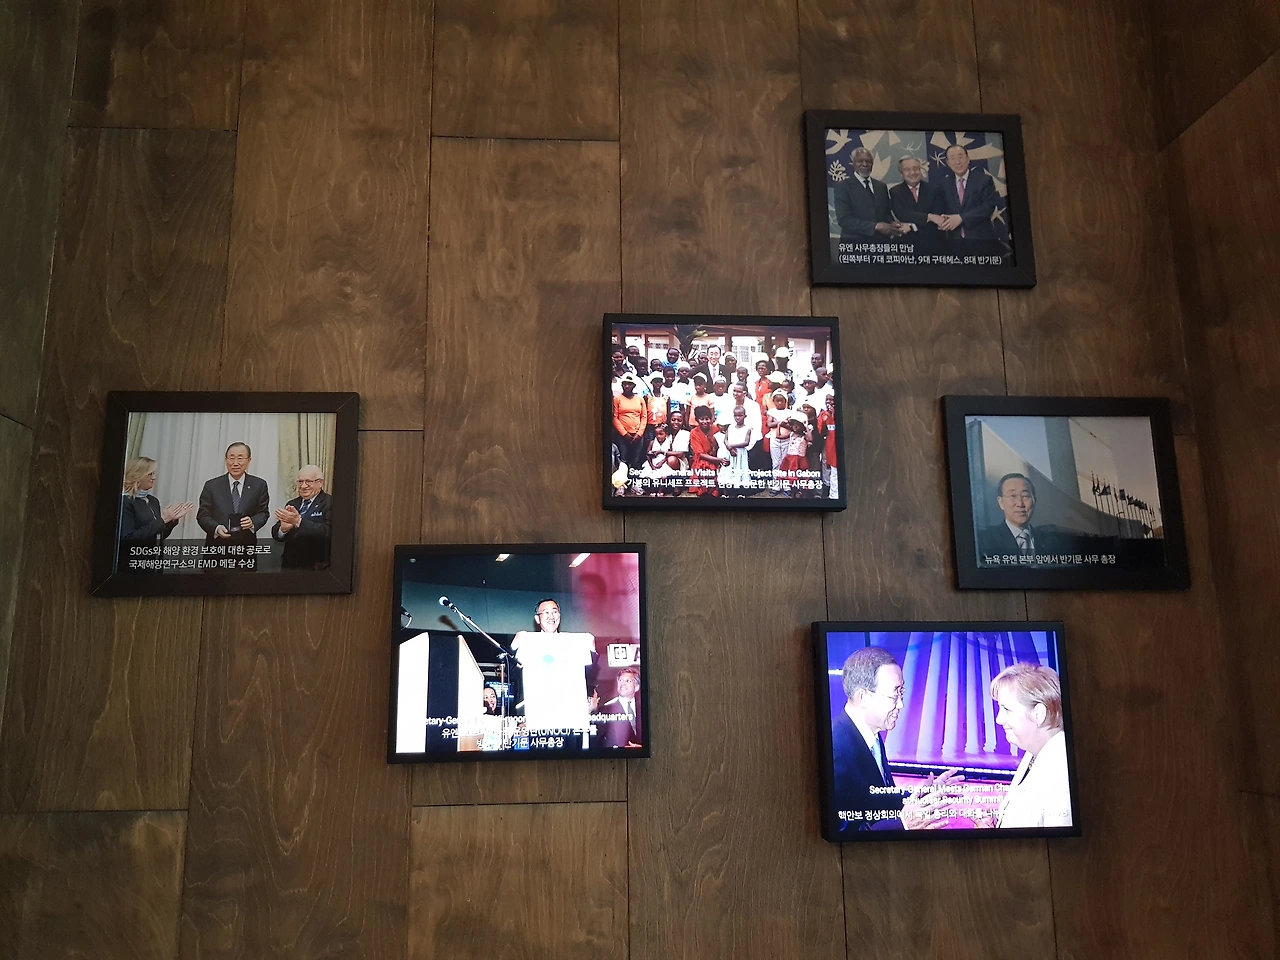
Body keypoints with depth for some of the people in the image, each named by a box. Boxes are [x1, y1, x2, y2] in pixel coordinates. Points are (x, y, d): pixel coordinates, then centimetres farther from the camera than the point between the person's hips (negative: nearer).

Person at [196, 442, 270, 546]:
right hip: (217, 544, 0)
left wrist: (253, 522, -15)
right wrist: (216, 528, -17)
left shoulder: (259, 485, 6)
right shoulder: (212, 486, 5)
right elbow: (203, 515, 4)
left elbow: (263, 513, 8)